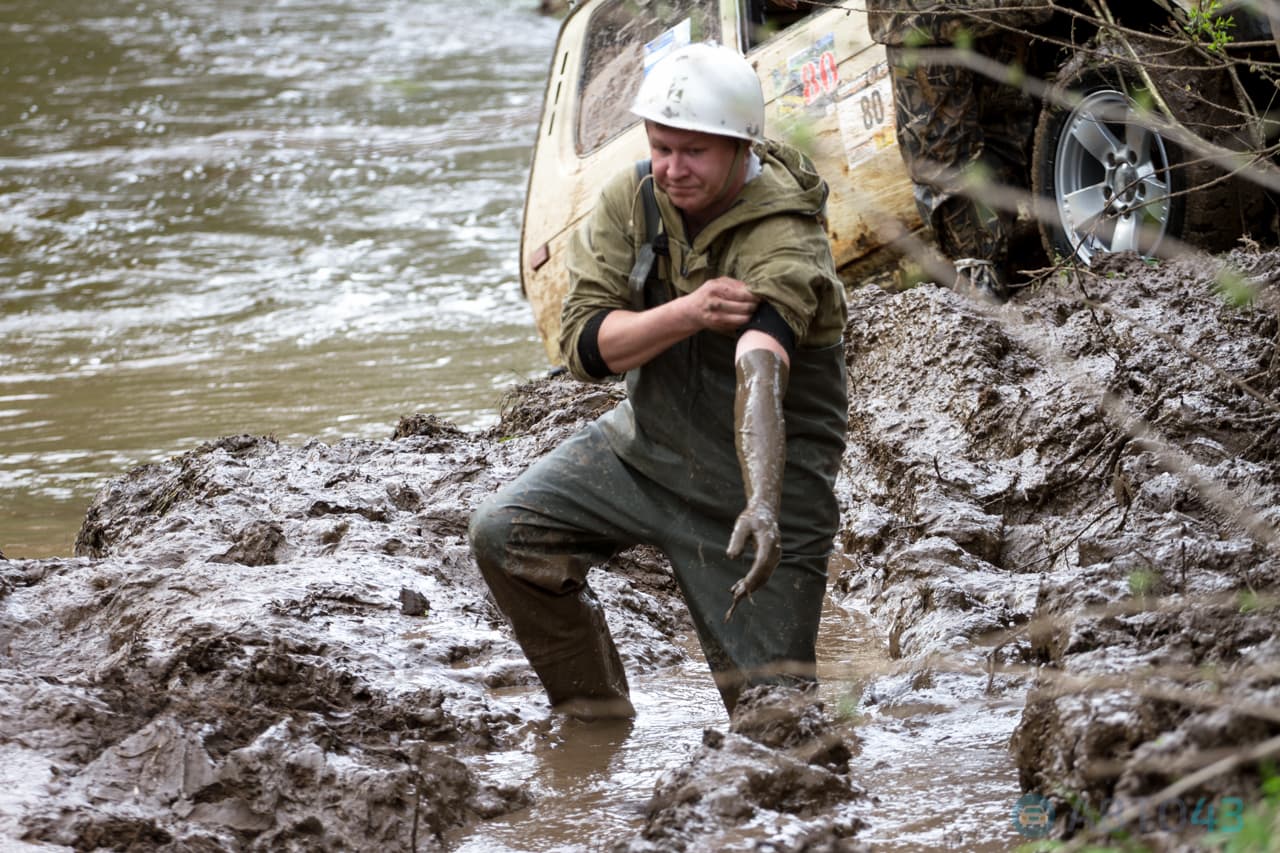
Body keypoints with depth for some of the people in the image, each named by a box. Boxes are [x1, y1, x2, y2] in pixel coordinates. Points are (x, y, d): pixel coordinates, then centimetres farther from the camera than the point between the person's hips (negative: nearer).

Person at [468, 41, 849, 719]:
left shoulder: (782, 241, -28)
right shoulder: (631, 197, -9)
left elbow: (760, 376, -45)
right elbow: (582, 344, -14)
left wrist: (763, 508, -60)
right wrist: (686, 314, -32)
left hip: (751, 481, -5)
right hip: (645, 444, 5)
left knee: (771, 702, -9)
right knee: (504, 534, -12)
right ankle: (594, 716, 5)